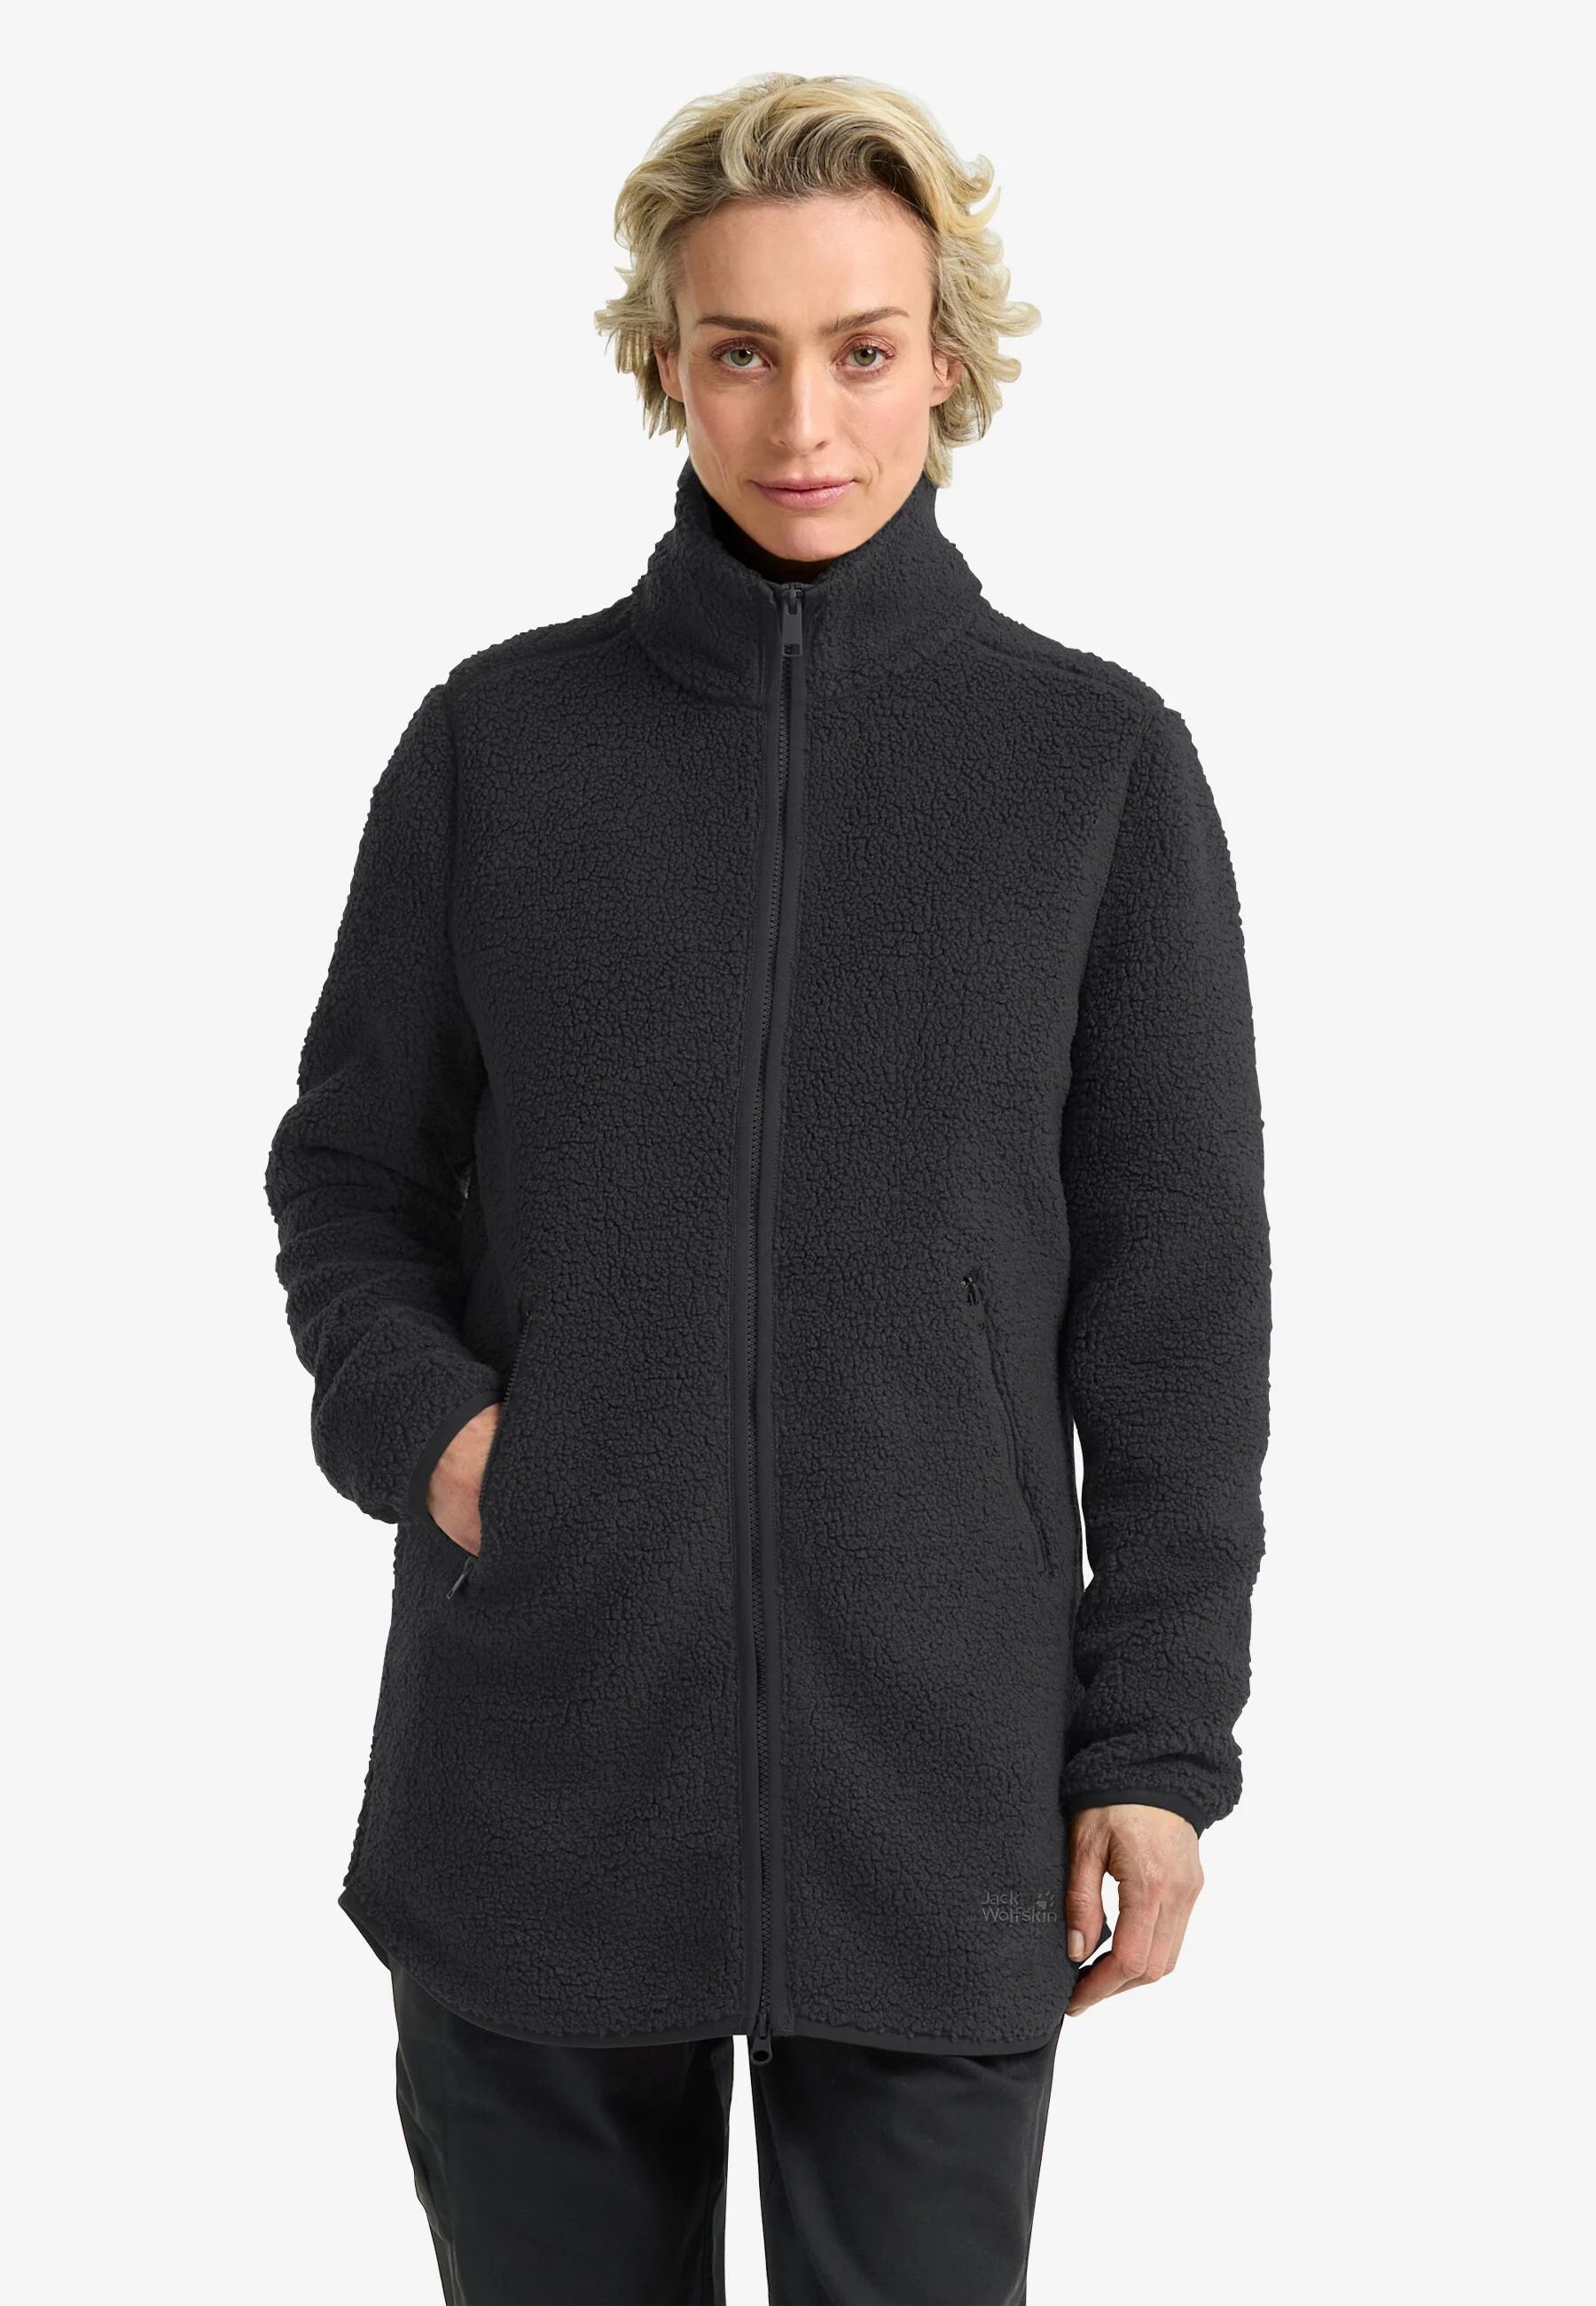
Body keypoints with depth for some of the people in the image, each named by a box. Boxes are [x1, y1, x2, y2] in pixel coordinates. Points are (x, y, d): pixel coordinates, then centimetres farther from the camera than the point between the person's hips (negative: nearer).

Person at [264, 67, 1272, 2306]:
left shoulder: (1098, 760, 1)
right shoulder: (501, 735, 4)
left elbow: (1177, 1291, 2)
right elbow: (353, 1170, 10)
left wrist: (1160, 1743, -1)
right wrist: (413, 1419, -9)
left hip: (939, 1785, -1)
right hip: (533, 1783, 1)